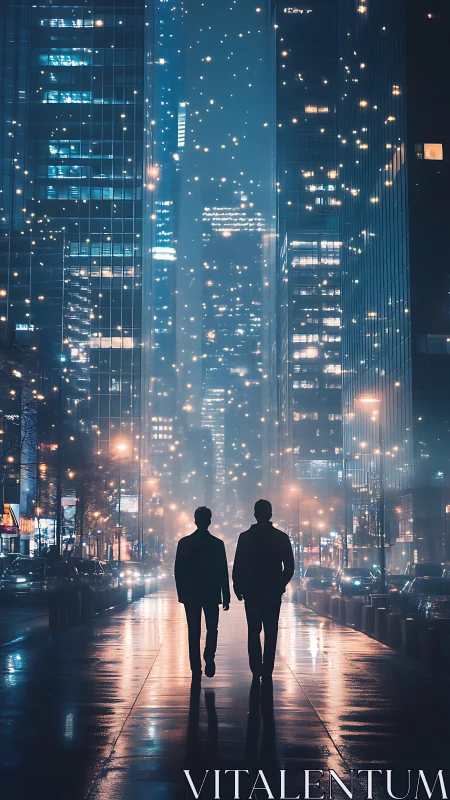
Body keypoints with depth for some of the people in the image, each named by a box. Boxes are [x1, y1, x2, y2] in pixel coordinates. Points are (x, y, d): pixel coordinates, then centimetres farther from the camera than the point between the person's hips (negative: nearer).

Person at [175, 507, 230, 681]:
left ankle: (196, 669, 3)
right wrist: (226, 597, 3)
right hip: (212, 594, -1)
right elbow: (223, 573, -3)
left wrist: (181, 593, 10)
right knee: (211, 629, 14)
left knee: (194, 632, 6)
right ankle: (209, 659, -6)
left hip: (190, 594, 1)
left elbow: (178, 571, 0)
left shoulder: (184, 543, -3)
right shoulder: (217, 544, -6)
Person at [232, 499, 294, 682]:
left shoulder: (245, 537, -5)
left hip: (251, 591, 0)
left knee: (254, 631, 10)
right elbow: (289, 566, 0)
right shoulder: (281, 537, -2)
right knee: (271, 632, 5)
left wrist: (238, 587, 8)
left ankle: (256, 669, 4)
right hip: (273, 591, 0)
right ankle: (267, 671, 1)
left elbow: (238, 566, -4)